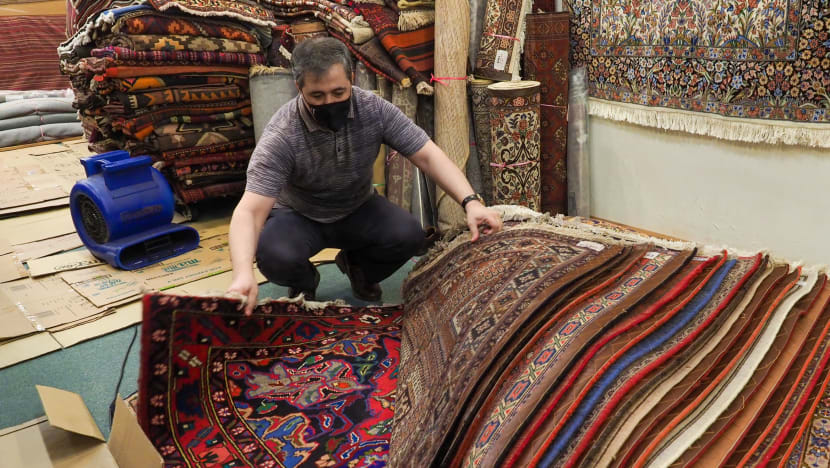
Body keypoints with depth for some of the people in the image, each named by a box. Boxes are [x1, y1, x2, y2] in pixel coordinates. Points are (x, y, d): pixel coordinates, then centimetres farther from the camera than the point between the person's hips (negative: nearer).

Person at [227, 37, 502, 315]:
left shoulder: (374, 109, -20)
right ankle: (304, 282, 7)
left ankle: (357, 266, 11)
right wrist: (243, 274, -54)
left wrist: (470, 201, -34)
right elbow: (250, 210, -36)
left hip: (358, 209, 3)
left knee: (408, 236, -24)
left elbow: (427, 155, -18)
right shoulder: (281, 136, -30)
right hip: (298, 217, -2)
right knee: (275, 257, -33)